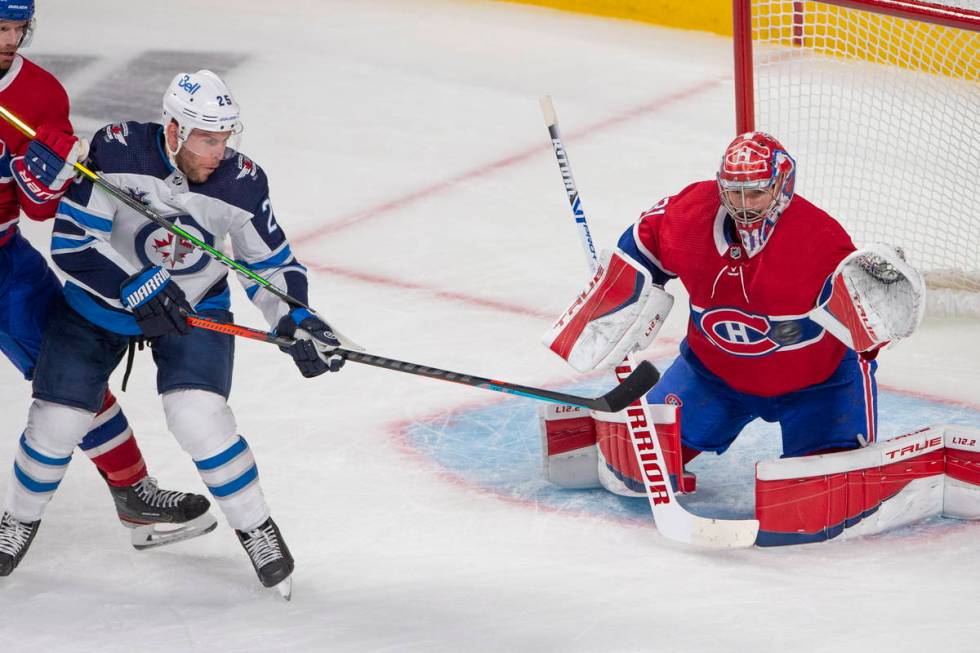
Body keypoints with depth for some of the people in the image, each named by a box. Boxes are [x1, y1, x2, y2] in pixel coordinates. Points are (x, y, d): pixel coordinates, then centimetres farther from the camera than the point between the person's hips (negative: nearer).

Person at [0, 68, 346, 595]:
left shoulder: (241, 182, -19)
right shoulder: (117, 152, -27)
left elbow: (272, 264, -6)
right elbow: (72, 241, -26)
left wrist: (297, 323, -22)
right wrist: (137, 289, -34)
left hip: (194, 308, 0)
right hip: (101, 300, 0)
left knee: (198, 416, -21)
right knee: (57, 421, -3)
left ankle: (256, 531, -1)